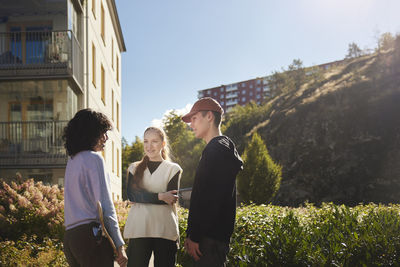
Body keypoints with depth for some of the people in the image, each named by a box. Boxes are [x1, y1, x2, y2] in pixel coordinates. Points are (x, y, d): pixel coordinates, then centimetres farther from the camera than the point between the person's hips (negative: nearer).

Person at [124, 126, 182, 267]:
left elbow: (171, 199, -3)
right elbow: (131, 194, -2)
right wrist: (160, 196, -12)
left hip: (165, 230, -1)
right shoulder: (134, 168, 15)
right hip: (138, 229, 1)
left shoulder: (173, 169, 9)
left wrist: (143, 196, -8)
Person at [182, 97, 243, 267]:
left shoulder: (217, 150, -12)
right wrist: (191, 234, 20)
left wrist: (194, 237, -19)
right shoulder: (218, 148, 21)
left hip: (211, 238, -10)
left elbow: (210, 200, -21)